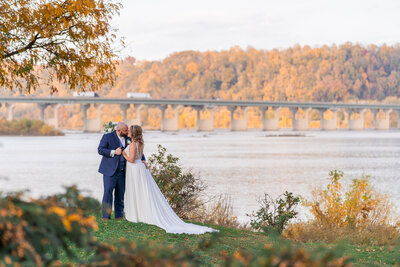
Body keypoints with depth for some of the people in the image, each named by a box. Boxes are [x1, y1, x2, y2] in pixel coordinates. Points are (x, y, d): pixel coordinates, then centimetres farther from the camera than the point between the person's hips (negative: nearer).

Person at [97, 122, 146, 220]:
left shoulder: (128, 139, 9)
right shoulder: (107, 137, -3)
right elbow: (100, 149, -11)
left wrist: (143, 159, 0)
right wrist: (114, 152, -19)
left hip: (122, 171, 4)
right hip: (110, 170, -4)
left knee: (120, 193, 6)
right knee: (108, 192, -7)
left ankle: (119, 215, 15)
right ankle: (106, 216, -2)